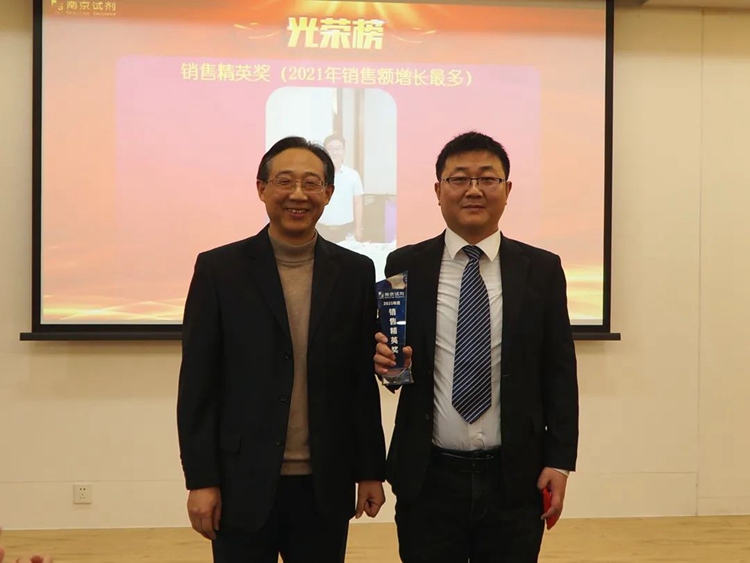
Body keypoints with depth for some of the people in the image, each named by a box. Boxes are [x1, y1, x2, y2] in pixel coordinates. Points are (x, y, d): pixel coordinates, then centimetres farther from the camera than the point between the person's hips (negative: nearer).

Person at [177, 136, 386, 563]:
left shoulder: (355, 272, 4)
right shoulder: (219, 268, -2)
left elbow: (363, 380, 7)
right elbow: (197, 384, -3)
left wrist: (371, 472, 6)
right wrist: (201, 480, -7)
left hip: (325, 485, 2)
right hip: (243, 484, -2)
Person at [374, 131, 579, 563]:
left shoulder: (542, 270, 3)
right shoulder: (404, 267, 2)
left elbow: (559, 372, 3)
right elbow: (387, 350, 8)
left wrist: (559, 460, -1)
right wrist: (382, 360, -15)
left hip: (514, 478, 1)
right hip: (429, 478, 0)